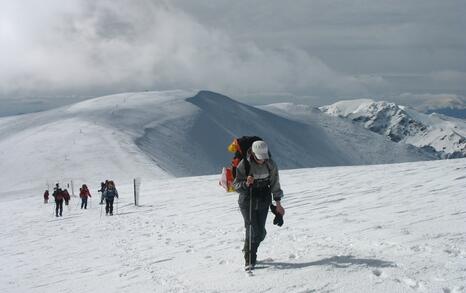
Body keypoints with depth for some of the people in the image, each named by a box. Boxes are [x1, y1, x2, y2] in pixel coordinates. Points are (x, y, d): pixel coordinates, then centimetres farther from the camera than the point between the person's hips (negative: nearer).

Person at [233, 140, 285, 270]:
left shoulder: (270, 164, -5)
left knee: (260, 232, 6)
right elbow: (236, 185, -9)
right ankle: (249, 260, 4)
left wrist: (278, 203, 7)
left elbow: (274, 184, 6)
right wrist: (246, 183, -30)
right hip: (247, 202, -3)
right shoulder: (244, 164, -14)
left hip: (263, 201, 3)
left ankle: (248, 250, 34)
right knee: (252, 231, -11)